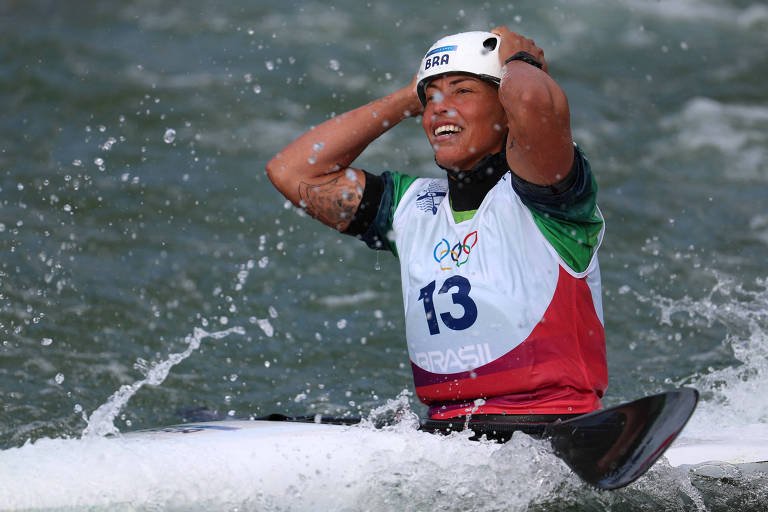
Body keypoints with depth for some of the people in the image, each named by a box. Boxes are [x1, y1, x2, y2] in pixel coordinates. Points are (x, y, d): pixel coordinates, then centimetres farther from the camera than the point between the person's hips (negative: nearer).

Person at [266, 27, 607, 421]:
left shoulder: (533, 190, -2)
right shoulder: (413, 207, 18)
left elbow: (534, 102, -24)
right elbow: (292, 171, 17)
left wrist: (516, 59, 1)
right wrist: (408, 99, 17)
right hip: (443, 432, 6)